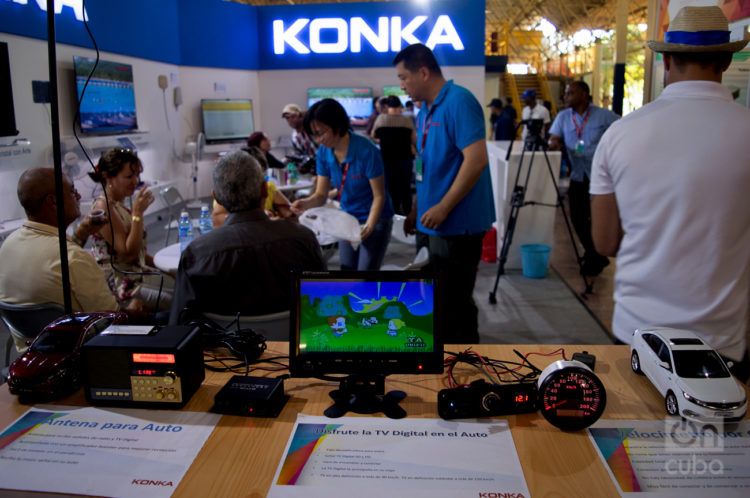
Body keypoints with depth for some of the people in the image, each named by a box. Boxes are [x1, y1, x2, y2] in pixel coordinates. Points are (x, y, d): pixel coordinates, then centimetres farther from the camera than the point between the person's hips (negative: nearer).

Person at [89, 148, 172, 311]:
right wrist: (138, 213, -22)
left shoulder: (119, 205, 11)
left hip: (137, 273, 9)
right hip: (120, 284, -9)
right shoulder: (103, 207, -16)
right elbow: (128, 254, -21)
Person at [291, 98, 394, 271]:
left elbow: (379, 196, -18)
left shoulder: (366, 151, -24)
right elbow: (321, 195, -4)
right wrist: (305, 203, -26)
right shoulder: (324, 153, -7)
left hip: (375, 220, -6)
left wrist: (369, 226, -31)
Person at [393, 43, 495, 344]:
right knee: (443, 298, 19)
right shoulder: (426, 111, 13)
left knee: (455, 301, 1)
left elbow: (476, 159, -24)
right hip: (440, 223, 9)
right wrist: (417, 211, 17)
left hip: (457, 223, -9)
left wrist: (443, 208, -22)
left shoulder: (458, 102, -15)